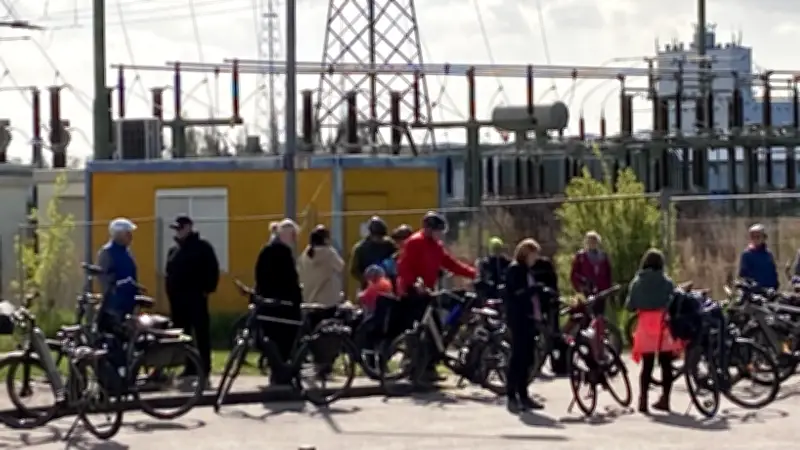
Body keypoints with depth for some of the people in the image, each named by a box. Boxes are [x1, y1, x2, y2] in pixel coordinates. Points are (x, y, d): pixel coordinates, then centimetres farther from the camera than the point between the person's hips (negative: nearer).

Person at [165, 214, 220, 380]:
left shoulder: (202, 247, -3)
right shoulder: (174, 250, 17)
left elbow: (212, 269, -8)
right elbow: (169, 273, 21)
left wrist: (208, 289, -12)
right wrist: (170, 292, 12)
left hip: (195, 297, -7)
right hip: (177, 298, 7)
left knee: (201, 333, -6)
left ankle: (204, 367, -6)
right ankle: (189, 367, 14)